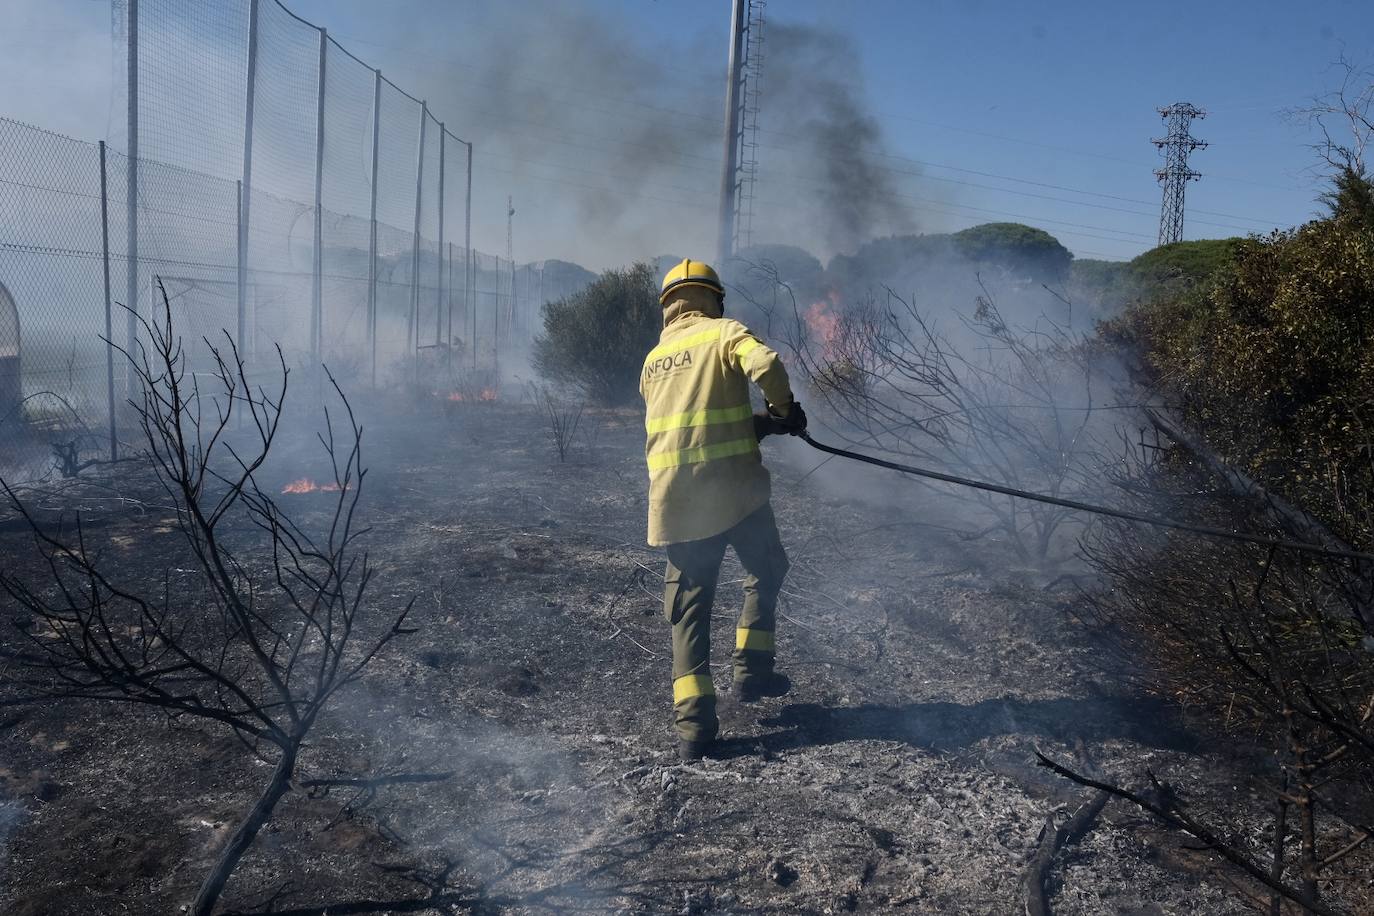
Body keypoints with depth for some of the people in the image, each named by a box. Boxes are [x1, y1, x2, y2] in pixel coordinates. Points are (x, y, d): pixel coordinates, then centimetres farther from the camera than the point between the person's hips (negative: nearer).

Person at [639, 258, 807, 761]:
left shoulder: (653, 360, 17)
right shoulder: (724, 332, 1)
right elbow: (766, 364, -19)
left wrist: (758, 423, 24)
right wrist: (785, 409, -1)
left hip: (673, 498, 4)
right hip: (731, 487, -4)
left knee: (688, 601, 7)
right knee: (764, 572, 21)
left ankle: (693, 721, 2)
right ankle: (751, 672, 21)